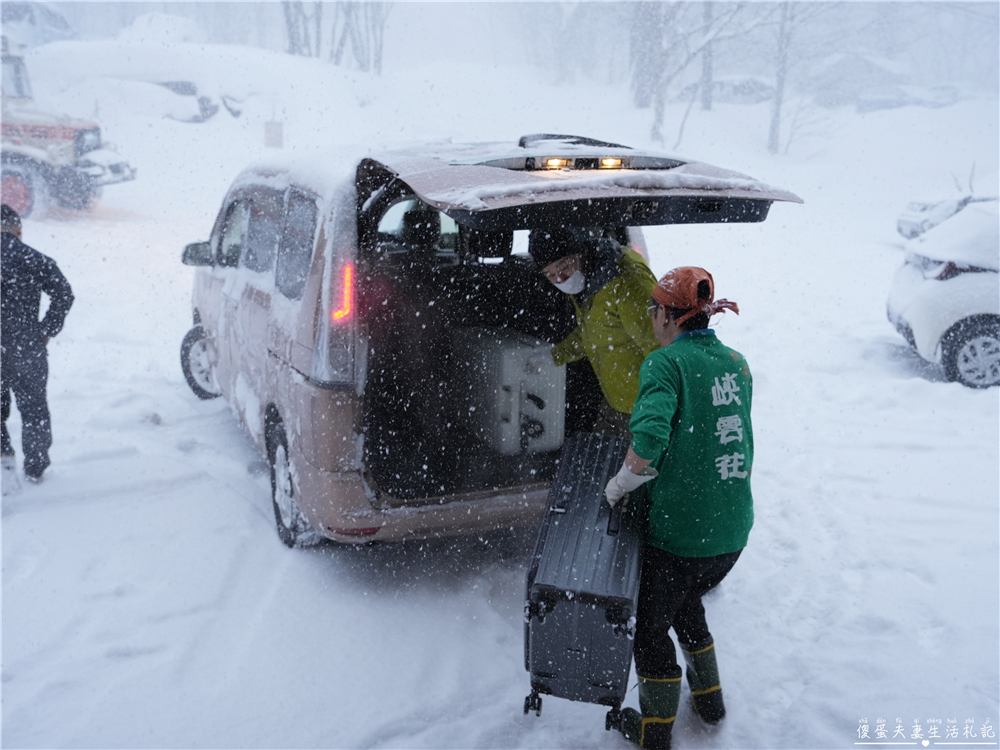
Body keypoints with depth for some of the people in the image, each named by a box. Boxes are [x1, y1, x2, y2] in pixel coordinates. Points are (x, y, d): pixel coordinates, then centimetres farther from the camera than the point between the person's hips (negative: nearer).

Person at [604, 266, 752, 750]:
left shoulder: (666, 363, -16)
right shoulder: (736, 362, 6)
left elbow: (649, 441, -31)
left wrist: (621, 484, -13)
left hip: (681, 532, -7)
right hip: (734, 529, 7)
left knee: (650, 624, 16)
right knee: (686, 602, 32)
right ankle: (709, 699, 44)